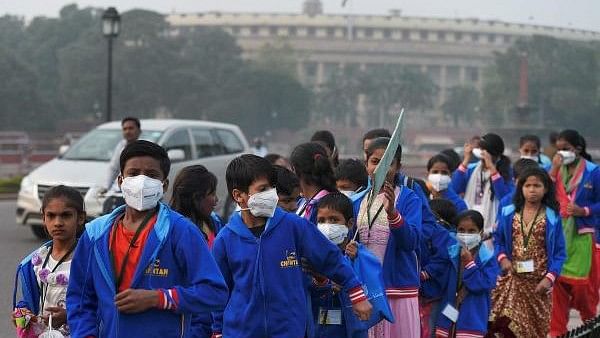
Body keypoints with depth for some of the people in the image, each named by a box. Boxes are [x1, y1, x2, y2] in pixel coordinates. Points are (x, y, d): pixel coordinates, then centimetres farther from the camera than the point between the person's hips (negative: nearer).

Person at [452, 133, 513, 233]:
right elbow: (454, 189, -4)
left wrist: (491, 167, -15)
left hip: (492, 226, -3)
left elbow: (504, 196, -15)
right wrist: (466, 161, -4)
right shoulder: (471, 170, 10)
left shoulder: (505, 171, 2)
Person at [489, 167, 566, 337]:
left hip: (538, 281, -1)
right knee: (506, 323, -14)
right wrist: (502, 258, -8)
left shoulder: (552, 217, -4)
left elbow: (559, 253, -3)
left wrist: (550, 277, -15)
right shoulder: (508, 213, 3)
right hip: (511, 279, 1)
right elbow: (498, 240, 11)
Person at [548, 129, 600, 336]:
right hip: (557, 234, 3)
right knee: (557, 281, 1)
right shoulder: (556, 169, 8)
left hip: (581, 234, -3)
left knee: (580, 282, -3)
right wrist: (553, 170, -10)